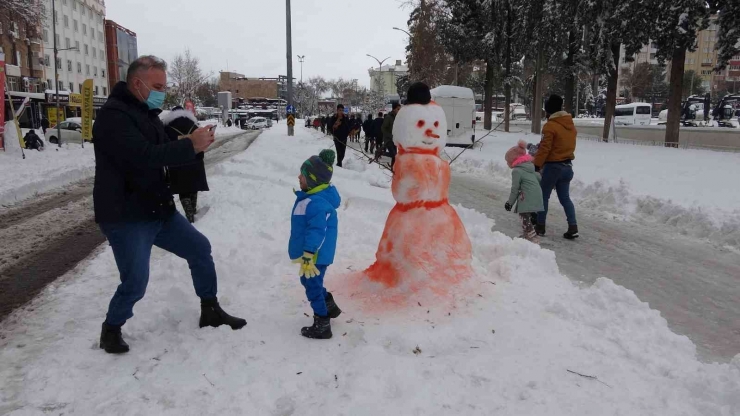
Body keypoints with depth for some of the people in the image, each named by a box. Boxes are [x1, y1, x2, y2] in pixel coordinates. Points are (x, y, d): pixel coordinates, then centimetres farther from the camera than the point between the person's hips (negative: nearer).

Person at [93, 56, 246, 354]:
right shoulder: (114, 115, -18)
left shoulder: (147, 113, 13)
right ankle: (111, 330, 21)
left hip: (158, 210, 9)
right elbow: (144, 156, -31)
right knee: (135, 283, -8)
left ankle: (210, 311, 25)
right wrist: (191, 145, -27)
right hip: (125, 217, -9)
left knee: (200, 248, 11)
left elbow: (165, 153, 15)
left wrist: (196, 144, -5)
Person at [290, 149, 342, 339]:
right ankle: (330, 307, 43)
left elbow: (317, 232, -30)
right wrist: (305, 255, 28)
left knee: (313, 288, 2)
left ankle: (322, 327, 15)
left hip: (316, 255, -11)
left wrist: (308, 257, -29)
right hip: (312, 254, 11)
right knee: (309, 282, 26)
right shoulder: (311, 197, 8)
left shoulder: (318, 204, -28)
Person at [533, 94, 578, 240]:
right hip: (567, 166, 7)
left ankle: (540, 226, 13)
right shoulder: (571, 125, 9)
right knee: (565, 197, 11)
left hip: (553, 166, -7)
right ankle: (573, 228, 4)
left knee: (544, 196, 7)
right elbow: (568, 145, 15)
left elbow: (544, 149, -17)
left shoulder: (550, 126, -15)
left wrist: (536, 165, -11)